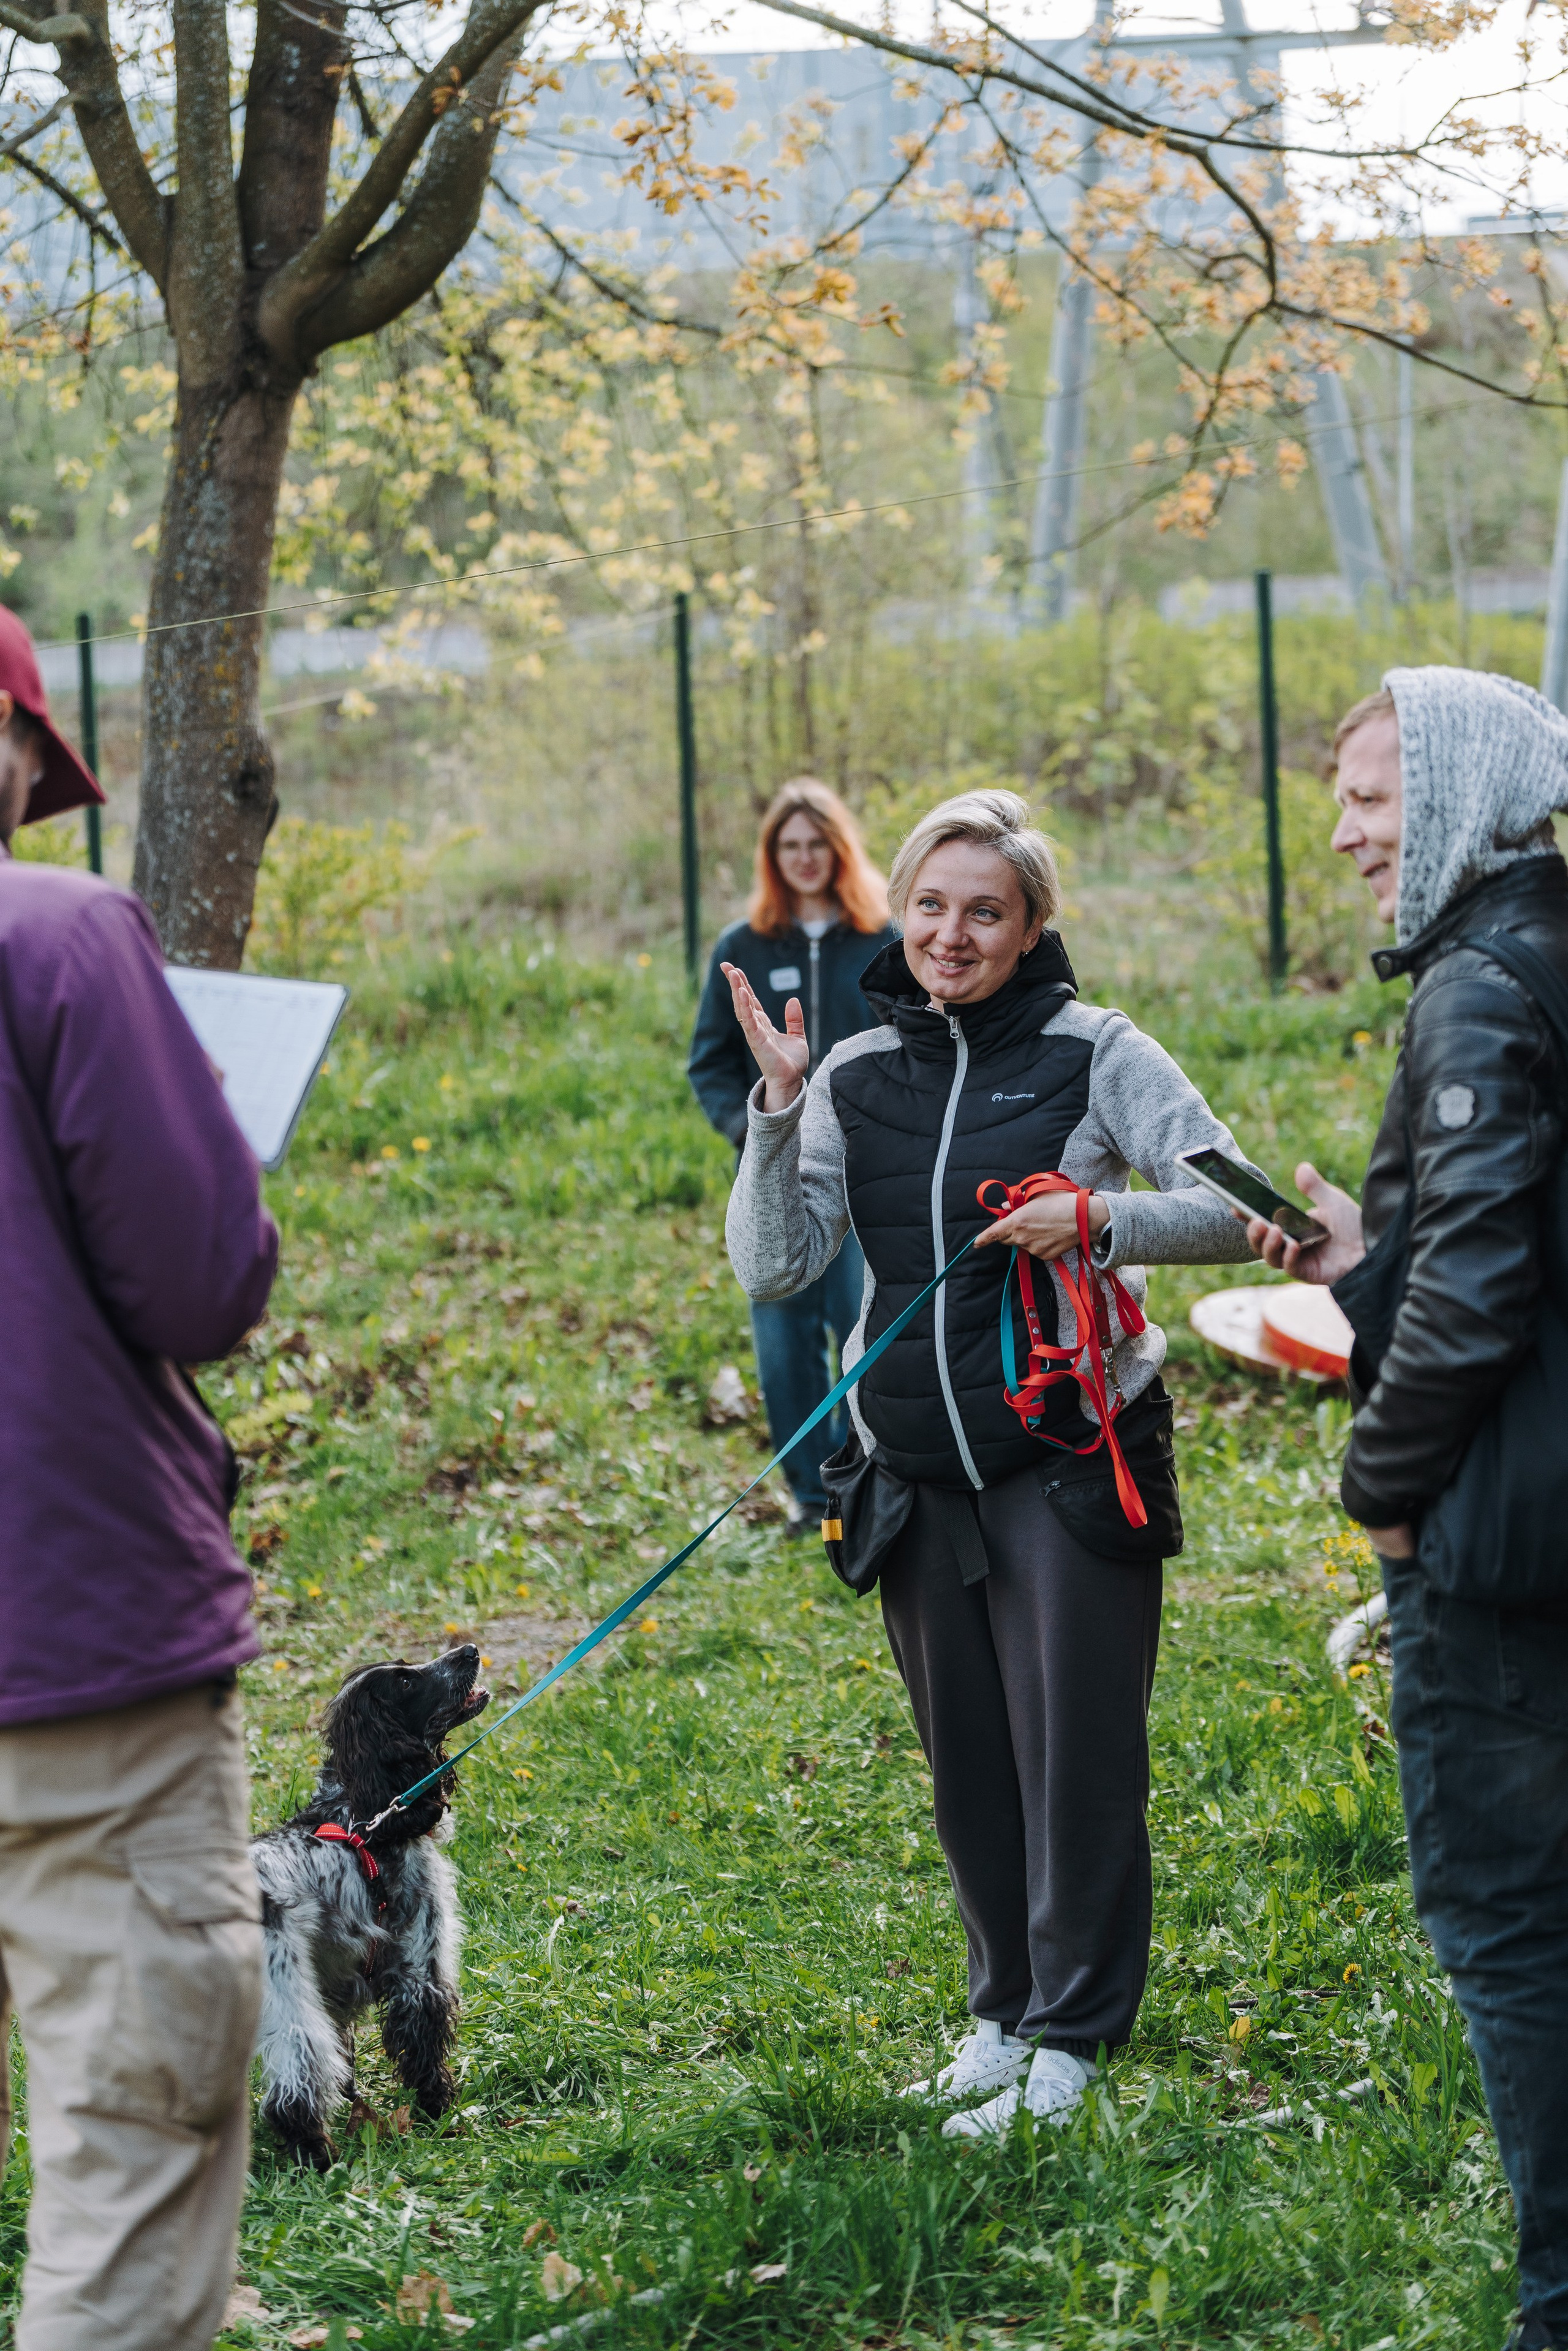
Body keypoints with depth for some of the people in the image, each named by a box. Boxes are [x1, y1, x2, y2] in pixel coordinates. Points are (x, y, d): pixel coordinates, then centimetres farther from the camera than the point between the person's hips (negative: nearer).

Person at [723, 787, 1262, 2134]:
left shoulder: (1096, 1055, -5)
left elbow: (1240, 1211, -8)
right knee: (966, 1763, 12)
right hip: (920, 1473, 4)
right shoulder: (855, 1078, 6)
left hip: (1071, 1459, -4)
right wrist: (776, 1108, -9)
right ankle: (1006, 2007, 28)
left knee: (1077, 1755, -1)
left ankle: (1074, 2032, 12)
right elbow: (774, 1269, 1)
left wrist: (1099, 1222, -24)